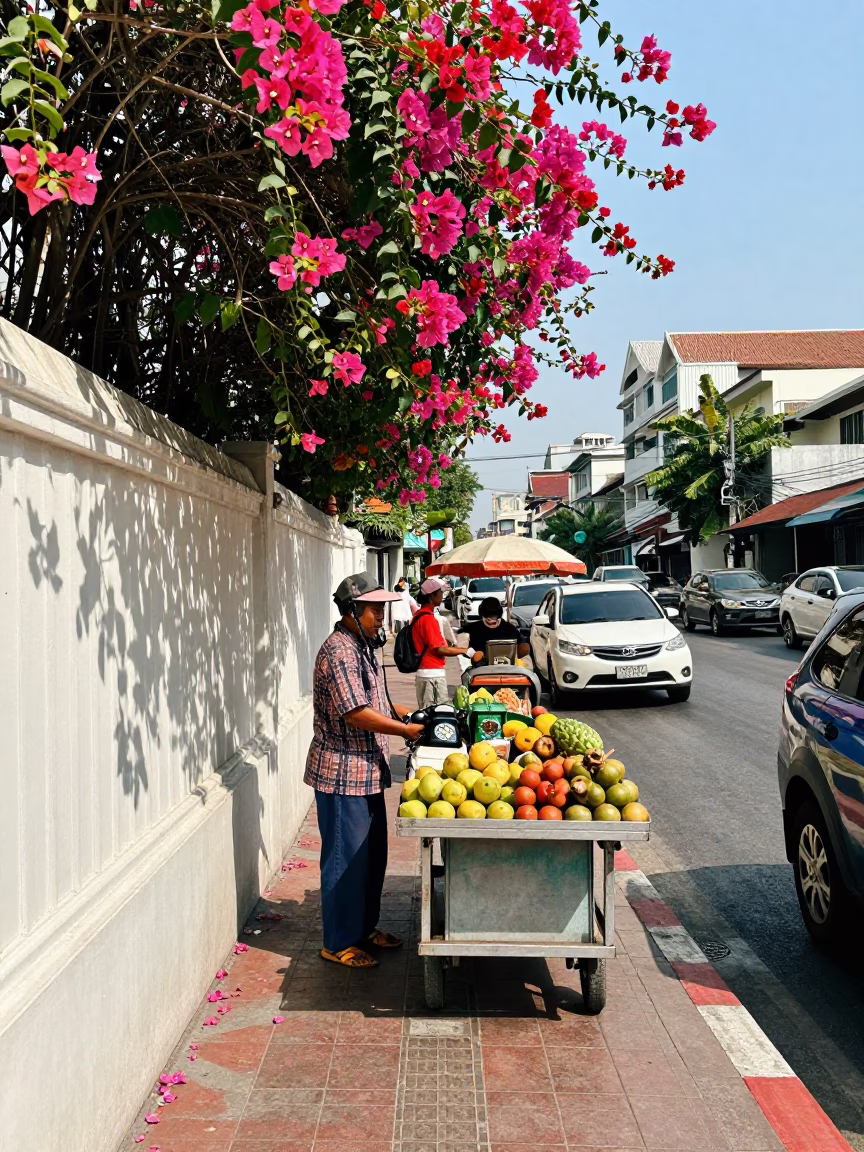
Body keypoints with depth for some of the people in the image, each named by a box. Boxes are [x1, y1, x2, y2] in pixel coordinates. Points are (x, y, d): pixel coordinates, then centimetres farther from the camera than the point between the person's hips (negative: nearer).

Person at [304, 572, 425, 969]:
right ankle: (338, 943, 15)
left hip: (367, 770, 10)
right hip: (343, 774, -10)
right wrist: (408, 730, -21)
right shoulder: (338, 652, -20)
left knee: (372, 855, 19)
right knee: (347, 859, 1)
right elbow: (355, 713, -26)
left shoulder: (362, 646, 12)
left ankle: (364, 928, 33)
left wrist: (407, 719, 9)